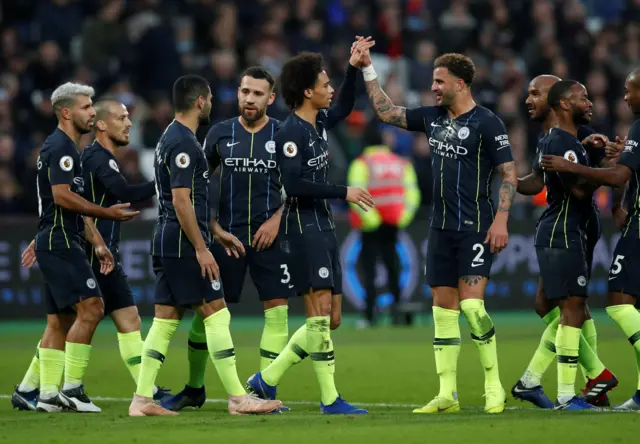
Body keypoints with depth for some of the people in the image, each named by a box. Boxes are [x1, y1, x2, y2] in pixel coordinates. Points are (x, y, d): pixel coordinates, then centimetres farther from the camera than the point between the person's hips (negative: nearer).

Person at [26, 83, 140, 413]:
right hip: (59, 241, -11)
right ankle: (71, 387, -13)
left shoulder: (66, 148, 20)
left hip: (59, 242, 11)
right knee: (90, 307, -14)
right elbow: (62, 197, -21)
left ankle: (48, 394, 9)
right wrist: (108, 213, -16)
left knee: (60, 320, 9)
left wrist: (97, 243, 18)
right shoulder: (60, 148, -12)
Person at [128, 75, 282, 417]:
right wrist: (201, 248, -20)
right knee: (216, 314, -7)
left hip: (166, 243, 10)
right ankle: (238, 398, -7)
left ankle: (142, 399, 5)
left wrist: (216, 232, 26)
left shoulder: (172, 138, 18)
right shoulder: (183, 143, -15)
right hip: (183, 243, -10)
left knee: (166, 320, 8)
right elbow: (181, 201, -20)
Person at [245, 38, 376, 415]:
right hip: (303, 226, -9)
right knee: (320, 311, -11)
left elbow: (345, 108, 33)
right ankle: (330, 398, -9)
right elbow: (294, 184, -21)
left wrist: (354, 68, 21)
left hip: (323, 227, 9)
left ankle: (267, 380, 15)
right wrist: (343, 193, -18)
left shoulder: (319, 124, 13)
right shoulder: (290, 132, -13)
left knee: (330, 316, 8)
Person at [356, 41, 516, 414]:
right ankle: (447, 395, 7)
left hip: (475, 229, -7)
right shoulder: (433, 117, 11)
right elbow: (386, 111, 20)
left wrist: (501, 221, -18)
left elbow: (510, 174, -10)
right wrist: (368, 69, 15)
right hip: (442, 229, 7)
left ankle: (494, 389, -5)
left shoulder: (487, 123, -9)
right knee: (444, 308, 5)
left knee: (472, 305, -15)